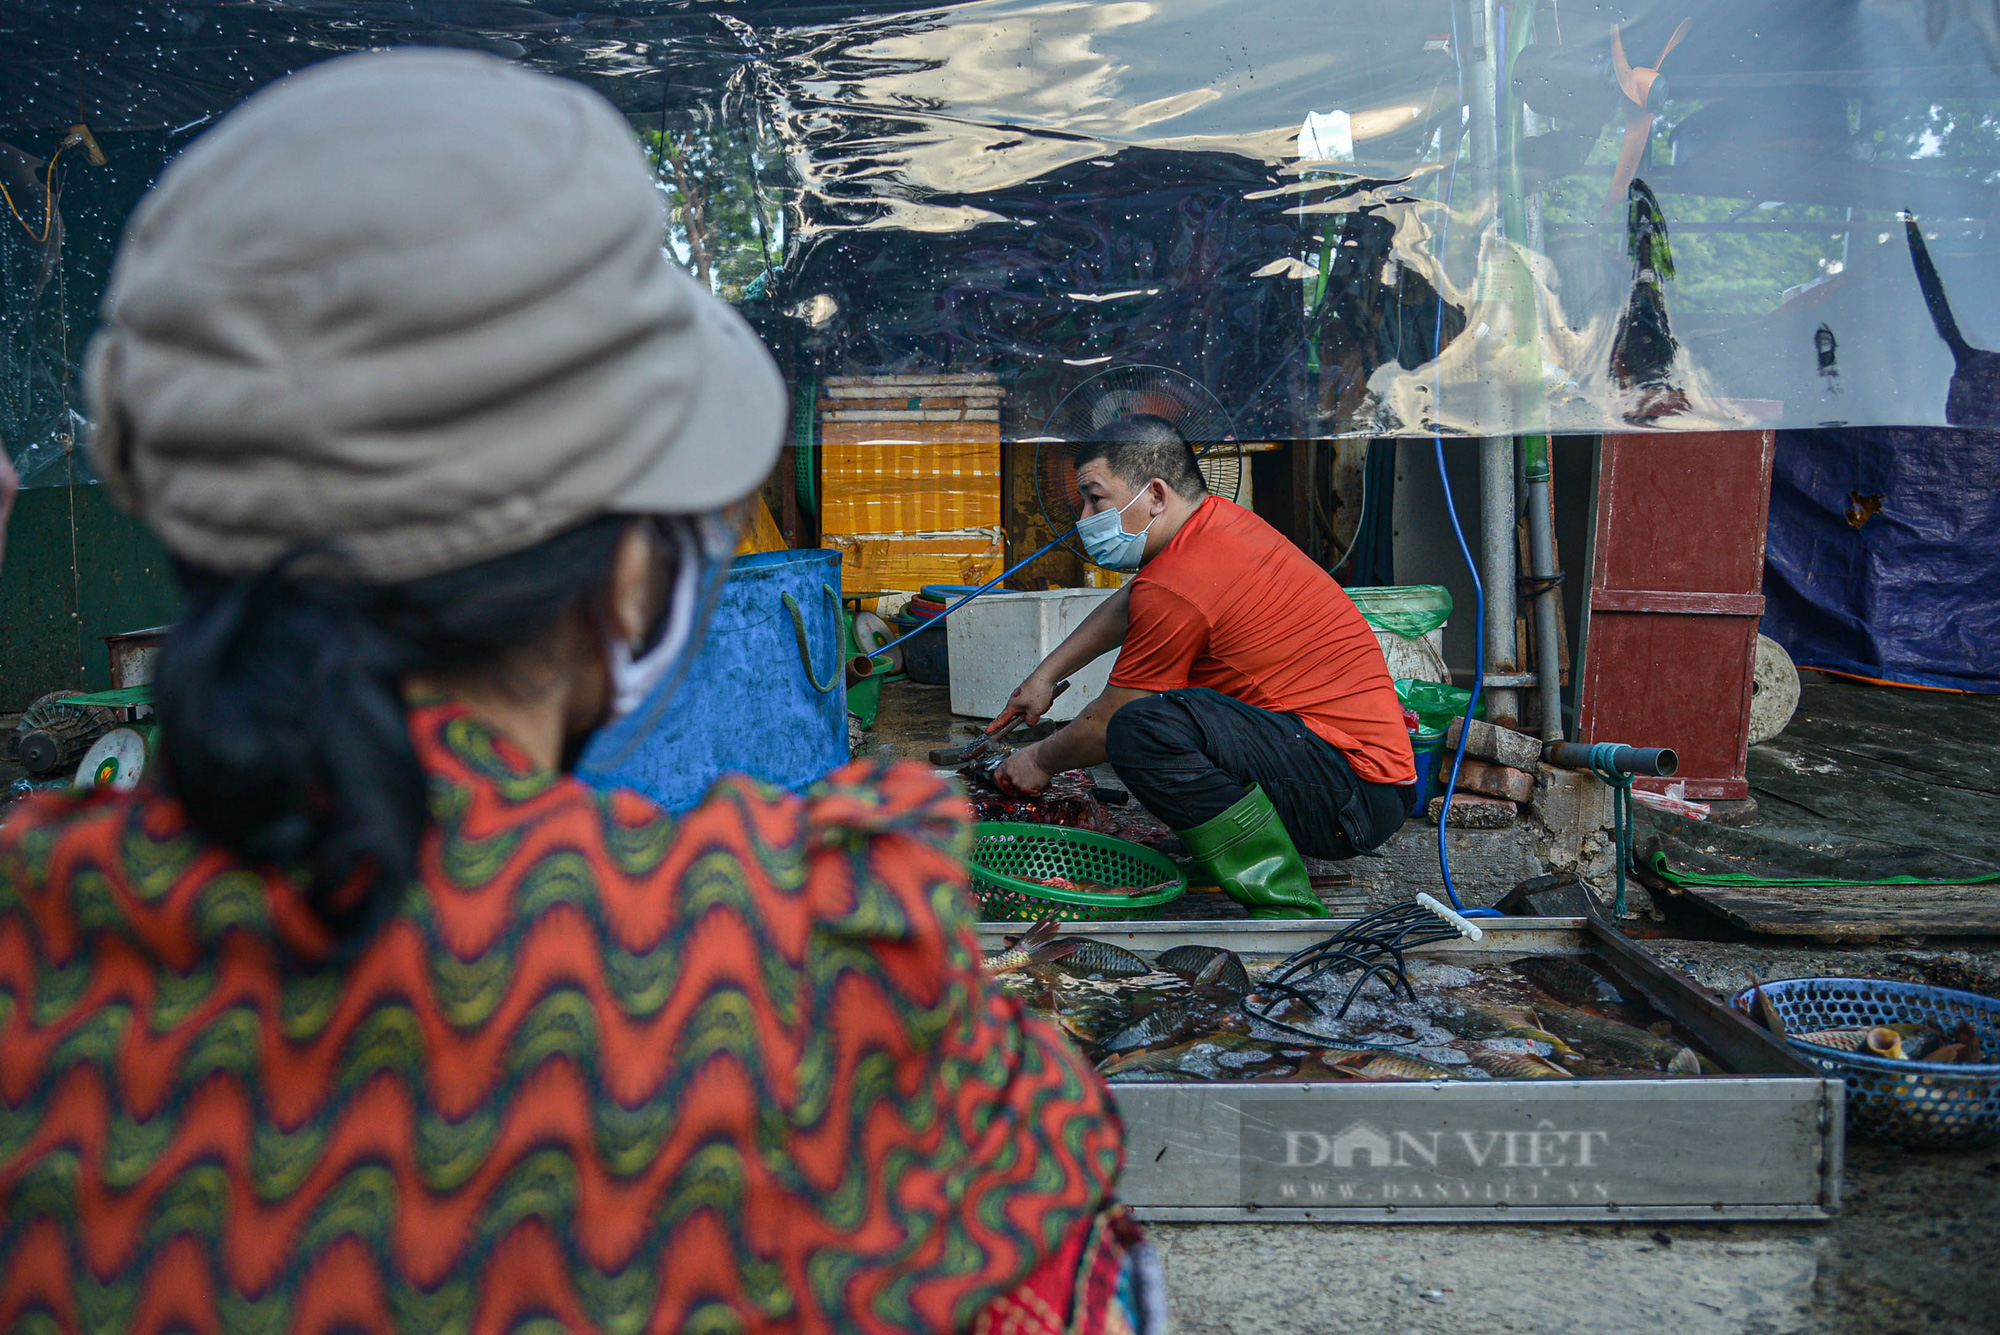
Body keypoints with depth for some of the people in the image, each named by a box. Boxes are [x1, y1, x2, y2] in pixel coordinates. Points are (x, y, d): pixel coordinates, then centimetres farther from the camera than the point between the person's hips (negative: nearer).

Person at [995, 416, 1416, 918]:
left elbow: (1108, 724, -5)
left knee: (1144, 725, -31)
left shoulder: (1174, 590, -18)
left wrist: (1041, 760, 14)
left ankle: (1287, 911, -20)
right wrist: (1045, 675, 32)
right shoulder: (1219, 518, 11)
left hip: (1354, 796, -10)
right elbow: (1126, 606, 30)